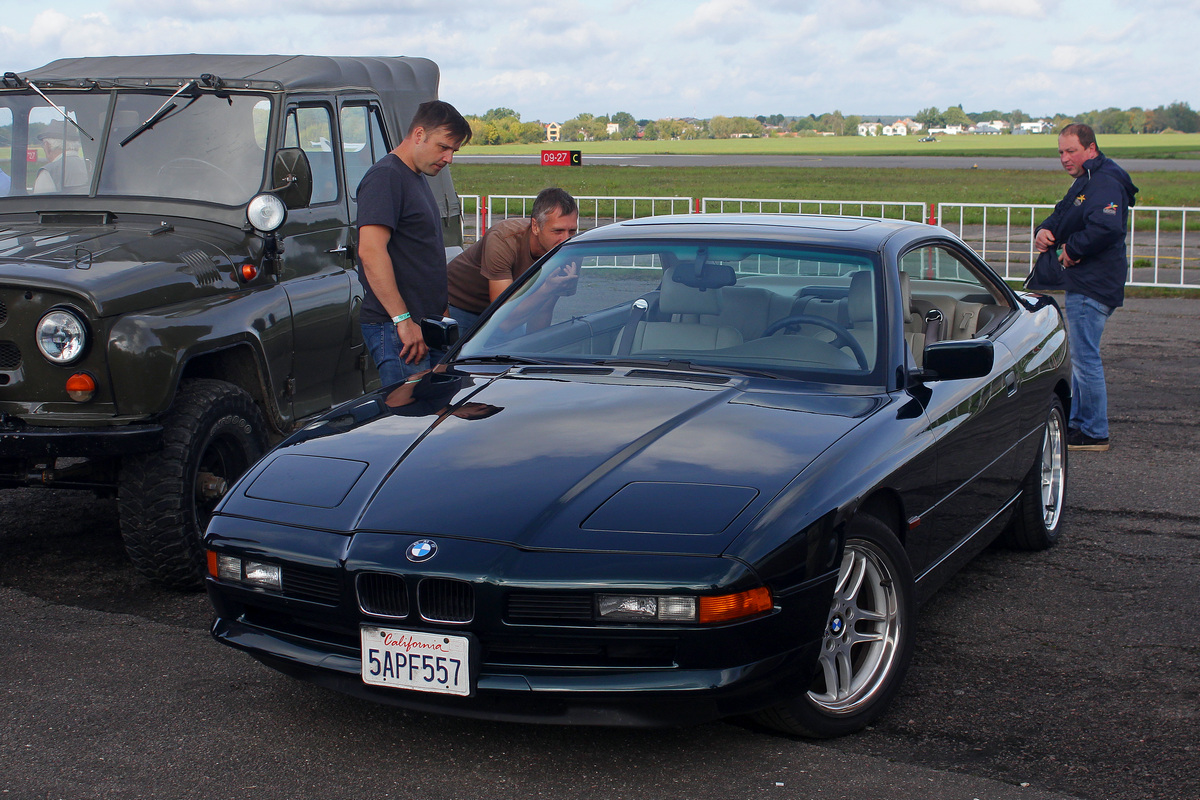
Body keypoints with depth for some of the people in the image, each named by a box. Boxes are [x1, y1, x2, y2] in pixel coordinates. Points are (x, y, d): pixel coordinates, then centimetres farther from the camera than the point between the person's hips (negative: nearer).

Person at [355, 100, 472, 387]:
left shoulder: (418, 178, 20)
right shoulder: (385, 177, -11)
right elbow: (370, 251, -22)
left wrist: (439, 316, 22)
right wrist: (403, 320, -23)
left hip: (426, 323, 10)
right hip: (396, 329, -10)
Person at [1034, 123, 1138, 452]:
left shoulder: (1105, 184, -17)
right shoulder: (1085, 182, 18)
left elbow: (1107, 227, -31)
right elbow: (1061, 216, 20)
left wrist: (1073, 249, -18)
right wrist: (1044, 231, -3)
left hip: (1093, 287, -11)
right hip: (1083, 284, 11)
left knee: (1085, 357, -7)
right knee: (1080, 356, 17)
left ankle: (1095, 433, -1)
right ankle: (1078, 422, 26)